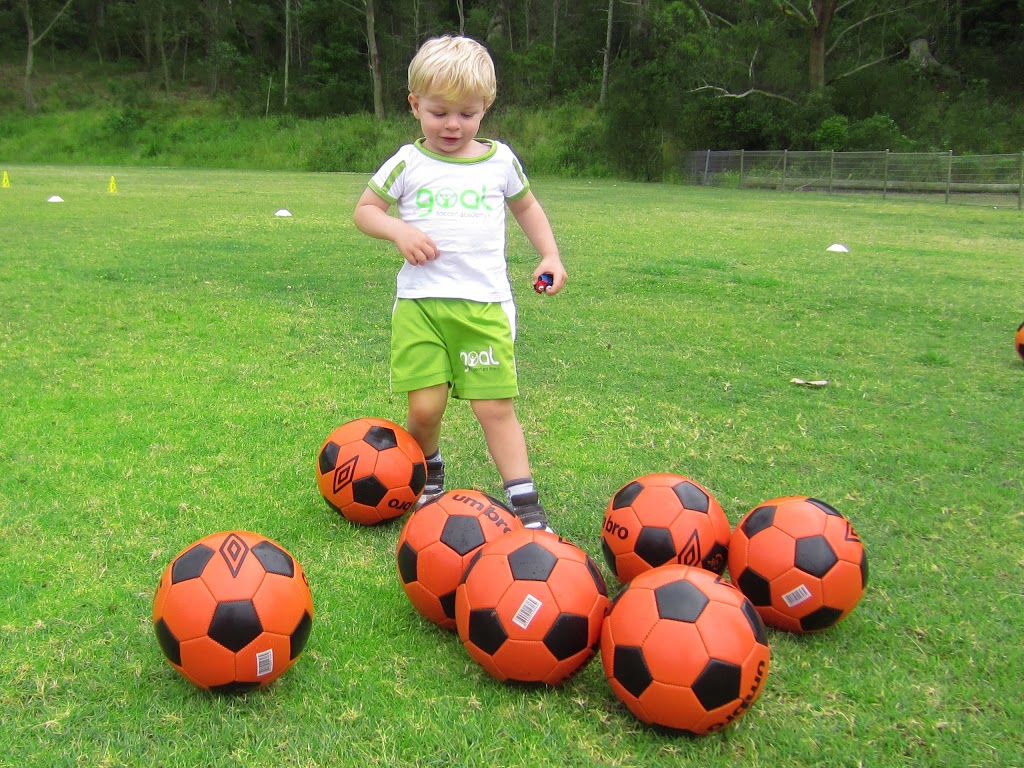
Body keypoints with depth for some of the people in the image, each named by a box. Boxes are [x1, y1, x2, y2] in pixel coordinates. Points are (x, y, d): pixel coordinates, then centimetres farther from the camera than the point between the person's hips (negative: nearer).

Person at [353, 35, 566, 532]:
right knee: (424, 408, -4)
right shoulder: (408, 164, 4)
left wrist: (550, 256, 15)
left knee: (496, 408, -4)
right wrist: (399, 231, -9)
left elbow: (526, 207, 26)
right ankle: (426, 476, 26)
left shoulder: (501, 160, 10)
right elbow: (364, 209, 11)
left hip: (486, 304, 1)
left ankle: (525, 506, 1)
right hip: (421, 303, 0)